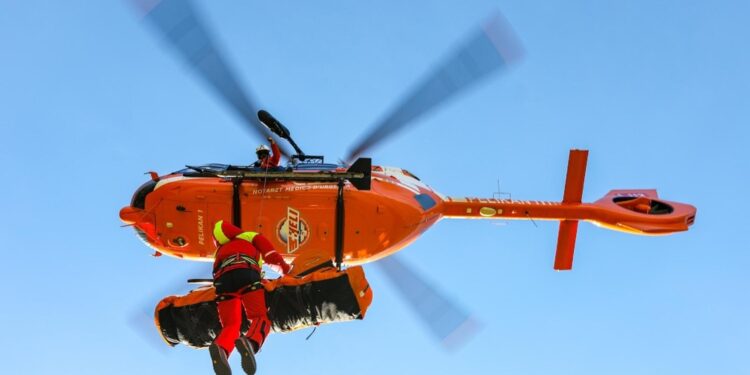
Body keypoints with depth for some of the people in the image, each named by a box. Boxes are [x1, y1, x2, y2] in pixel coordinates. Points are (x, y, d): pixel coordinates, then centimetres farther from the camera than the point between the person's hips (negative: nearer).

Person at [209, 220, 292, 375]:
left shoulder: (221, 250, 48)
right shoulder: (250, 237, 35)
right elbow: (272, 258, 22)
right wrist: (285, 268, 35)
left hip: (223, 276, 4)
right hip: (246, 272, -4)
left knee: (231, 326, -3)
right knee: (260, 317, -9)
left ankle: (220, 347, -41)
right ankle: (250, 342, -47)